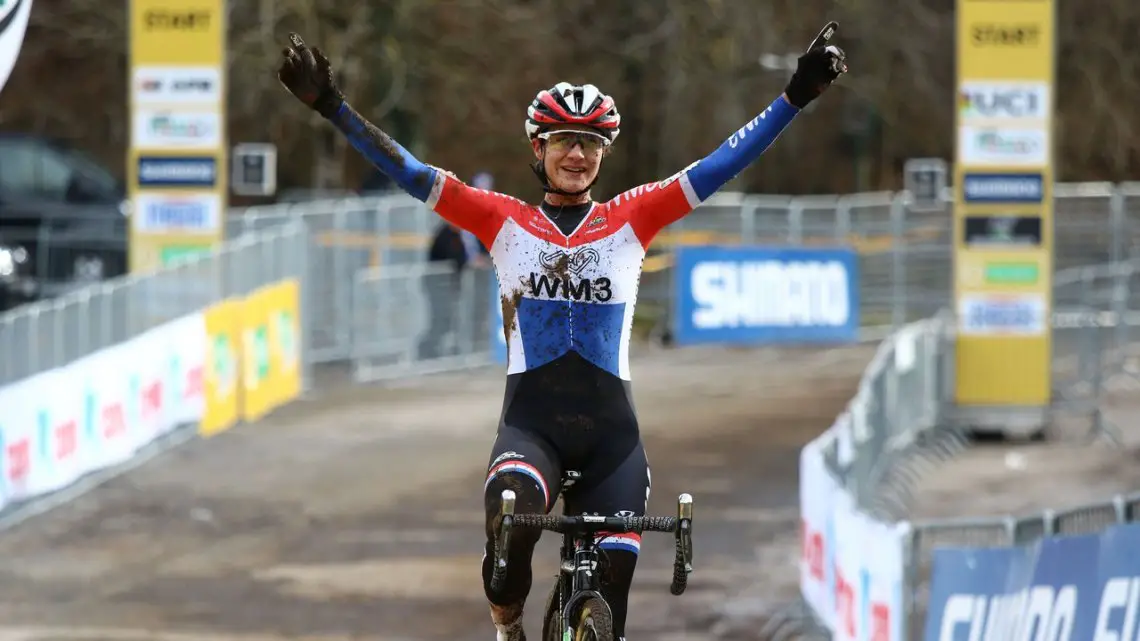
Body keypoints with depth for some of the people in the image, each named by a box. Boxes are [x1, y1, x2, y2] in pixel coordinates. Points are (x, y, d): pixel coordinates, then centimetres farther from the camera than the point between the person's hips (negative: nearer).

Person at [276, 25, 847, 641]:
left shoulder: (630, 220, 8)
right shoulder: (503, 221, 8)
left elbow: (719, 167, 3)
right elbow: (411, 175, 3)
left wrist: (795, 98, -4)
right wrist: (332, 107, -5)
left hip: (609, 428, 1)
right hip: (531, 420, -1)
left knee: (611, 589, -5)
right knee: (512, 506, -33)